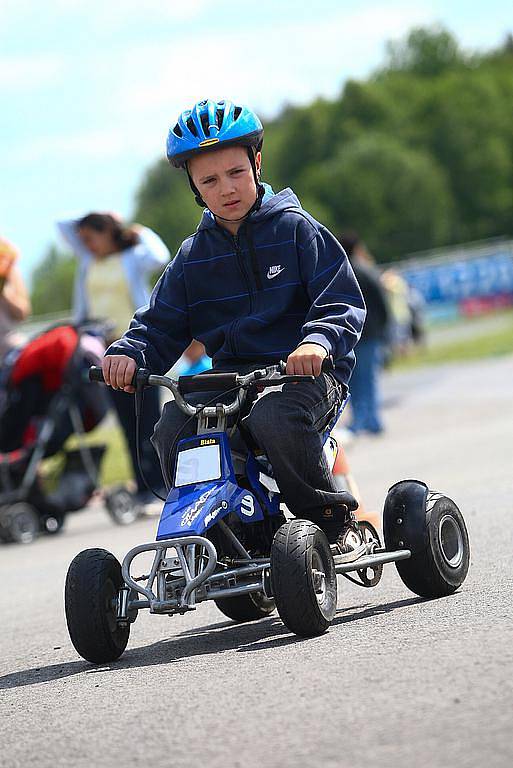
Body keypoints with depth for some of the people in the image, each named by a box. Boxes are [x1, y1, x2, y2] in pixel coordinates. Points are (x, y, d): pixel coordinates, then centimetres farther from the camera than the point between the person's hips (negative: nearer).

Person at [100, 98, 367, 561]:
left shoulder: (296, 229, 3)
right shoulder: (194, 256, 16)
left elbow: (342, 302, -5)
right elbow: (161, 325, 14)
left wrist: (318, 341, -27)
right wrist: (129, 354, -9)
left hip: (302, 371, -4)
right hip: (230, 375, 4)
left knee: (272, 417, -37)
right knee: (173, 431, -24)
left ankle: (335, 520, -18)